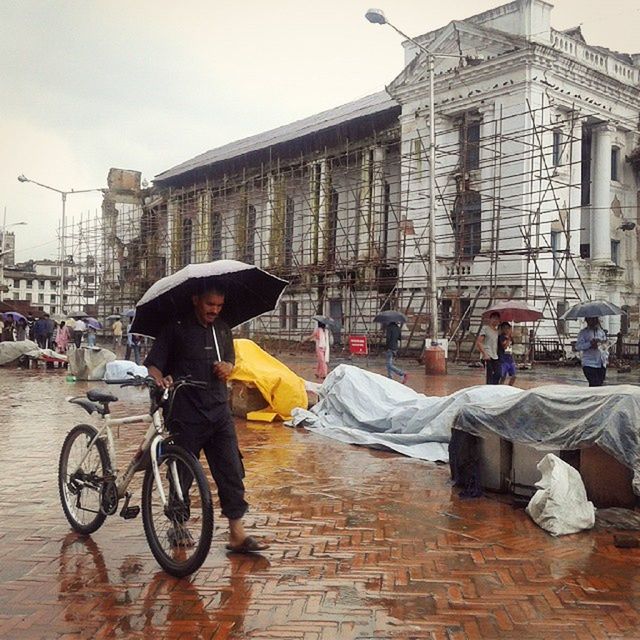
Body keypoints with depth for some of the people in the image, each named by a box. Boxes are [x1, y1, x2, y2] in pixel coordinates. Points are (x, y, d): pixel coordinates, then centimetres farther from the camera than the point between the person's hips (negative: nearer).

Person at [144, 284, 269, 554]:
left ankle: (237, 534, 4)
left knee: (231, 471, -1)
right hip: (185, 414, -4)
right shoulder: (176, 329, -4)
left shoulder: (223, 329, 12)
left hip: (219, 412, 4)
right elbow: (153, 363, -6)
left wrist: (228, 367, 0)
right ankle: (178, 525, 30)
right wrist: (160, 379, -28)